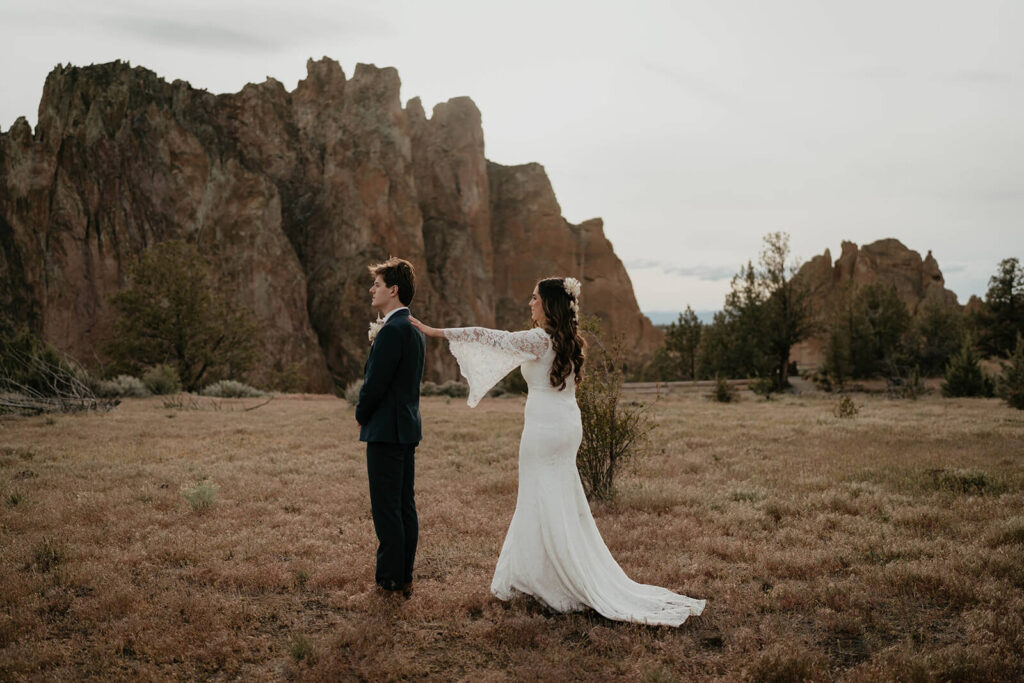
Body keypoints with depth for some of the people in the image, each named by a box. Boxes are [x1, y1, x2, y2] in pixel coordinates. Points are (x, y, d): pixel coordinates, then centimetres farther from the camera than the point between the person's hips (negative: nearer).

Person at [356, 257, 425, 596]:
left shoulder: (392, 330, -18)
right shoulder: (414, 329, 14)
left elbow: (375, 382, -17)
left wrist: (361, 416, -1)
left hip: (386, 429, -10)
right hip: (407, 427, 10)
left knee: (386, 507, -3)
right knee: (404, 504, 13)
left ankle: (391, 578, 4)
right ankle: (404, 575, 21)